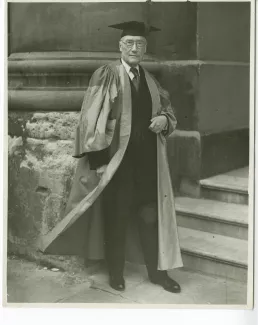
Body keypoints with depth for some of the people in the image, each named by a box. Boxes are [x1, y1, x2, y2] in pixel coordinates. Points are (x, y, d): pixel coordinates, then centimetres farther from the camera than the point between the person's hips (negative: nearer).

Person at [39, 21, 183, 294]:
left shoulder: (151, 81, 10)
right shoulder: (107, 75, -6)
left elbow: (167, 110, 20)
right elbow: (91, 118, -10)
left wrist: (164, 119, -5)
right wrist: (98, 159, -17)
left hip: (147, 161, 5)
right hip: (116, 160, -4)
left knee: (151, 215, 8)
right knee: (117, 217, 7)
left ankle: (156, 271, 22)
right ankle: (116, 272, 24)